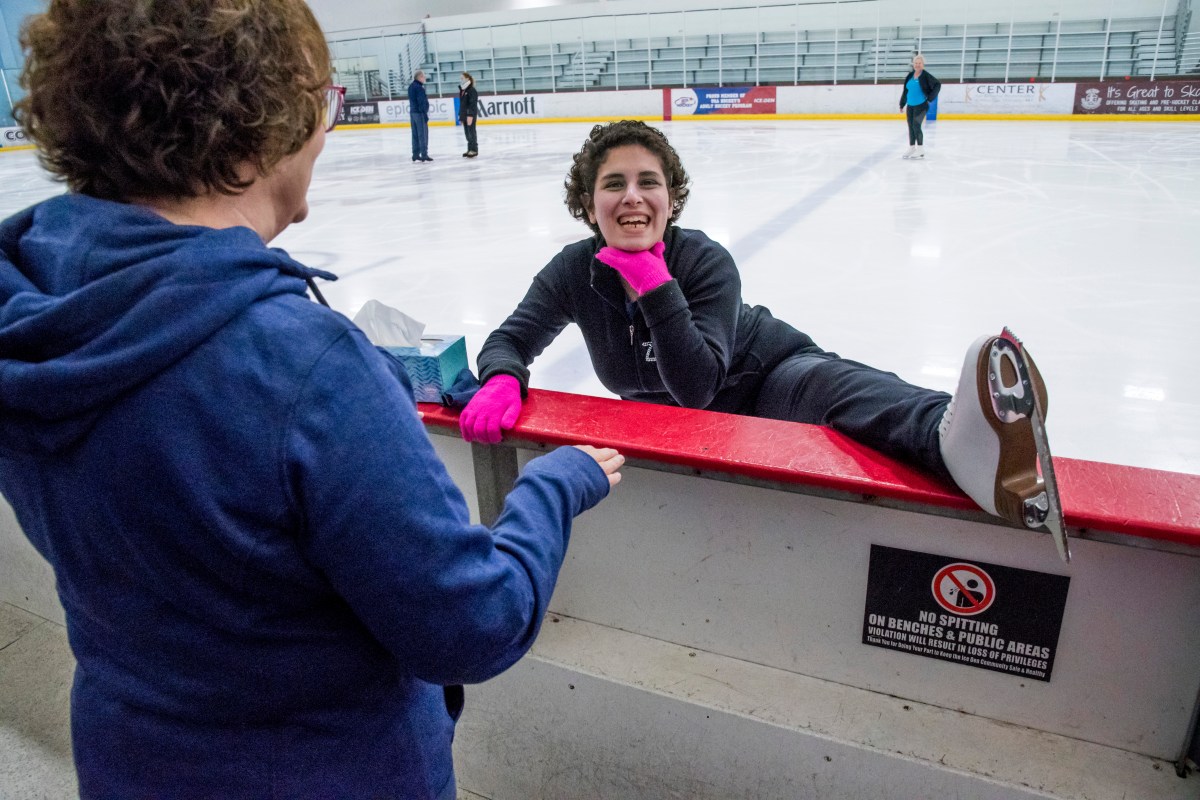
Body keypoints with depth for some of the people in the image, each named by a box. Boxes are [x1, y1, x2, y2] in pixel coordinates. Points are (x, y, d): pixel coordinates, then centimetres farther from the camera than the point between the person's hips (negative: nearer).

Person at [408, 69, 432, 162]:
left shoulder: (411, 86, 13)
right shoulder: (419, 87, -16)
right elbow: (422, 102, -18)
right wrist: (425, 114, -16)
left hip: (412, 112, 9)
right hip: (420, 113, -9)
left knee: (415, 135, 10)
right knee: (423, 135, -5)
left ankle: (415, 155, 13)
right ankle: (424, 155, -5)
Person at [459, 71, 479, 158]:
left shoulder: (472, 90, -12)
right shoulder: (462, 90, 14)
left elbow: (473, 104, -19)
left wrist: (470, 115, -24)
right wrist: (461, 115, 16)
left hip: (470, 115, -8)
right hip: (464, 115, 8)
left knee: (471, 132, -4)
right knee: (467, 133, 10)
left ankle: (474, 150, 1)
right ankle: (470, 149, 15)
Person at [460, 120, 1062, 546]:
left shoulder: (707, 263, -25)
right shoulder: (575, 272, -14)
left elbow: (699, 387, -33)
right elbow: (510, 338, -11)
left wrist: (655, 285, -41)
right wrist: (502, 381, -35)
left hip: (764, 376, -6)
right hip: (669, 421, 6)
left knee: (832, 383, -39)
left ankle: (958, 438, -72)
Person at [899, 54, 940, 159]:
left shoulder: (926, 75, -9)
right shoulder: (910, 76, 8)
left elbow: (937, 84, -10)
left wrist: (930, 98, -12)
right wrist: (902, 104, 15)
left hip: (921, 106, -6)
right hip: (910, 106, 6)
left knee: (916, 126, -13)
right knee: (911, 127, 9)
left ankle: (921, 150, -6)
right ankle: (911, 149, 20)